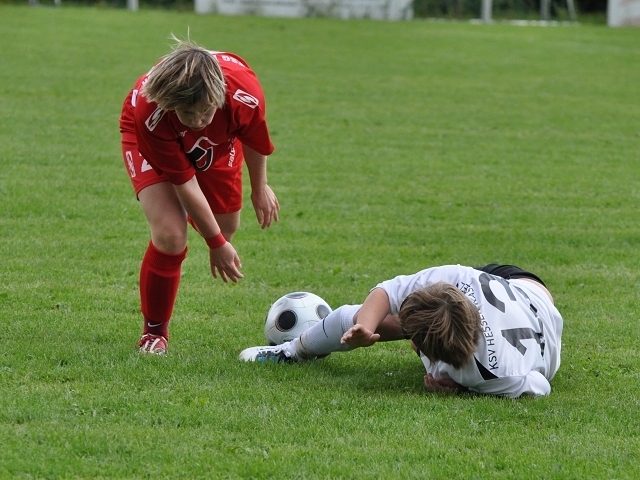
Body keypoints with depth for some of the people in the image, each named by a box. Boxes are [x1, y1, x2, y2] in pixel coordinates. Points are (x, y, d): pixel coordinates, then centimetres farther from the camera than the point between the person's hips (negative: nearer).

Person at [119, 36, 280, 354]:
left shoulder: (245, 94, -39)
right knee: (170, 236, -20)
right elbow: (185, 182, -32)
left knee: (225, 227, 12)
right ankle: (154, 331, 1)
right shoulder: (151, 115, -44)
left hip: (218, 141, 4)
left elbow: (254, 140, -13)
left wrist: (260, 189, 4)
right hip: (151, 141, -4)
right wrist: (216, 244, -24)